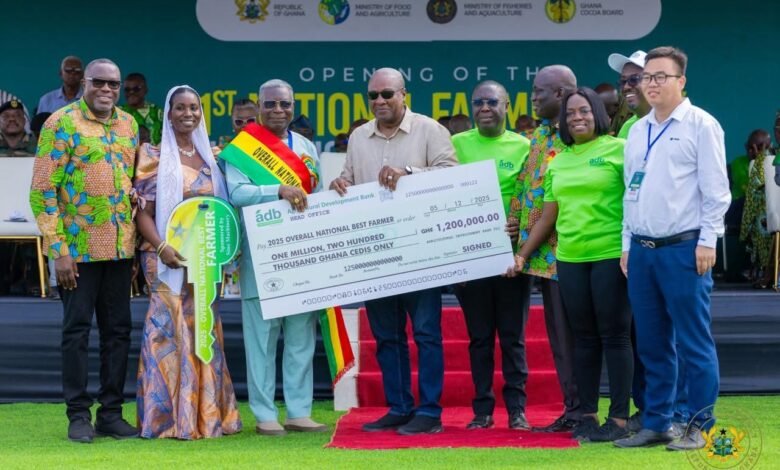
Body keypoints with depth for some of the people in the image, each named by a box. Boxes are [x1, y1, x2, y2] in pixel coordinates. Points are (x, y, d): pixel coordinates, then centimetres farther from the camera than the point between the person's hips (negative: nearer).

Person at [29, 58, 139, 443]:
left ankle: (111, 412, 16)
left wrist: (138, 238, 8)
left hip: (121, 247, 5)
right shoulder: (62, 123, -7)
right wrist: (58, 249, -14)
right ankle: (78, 415, 10)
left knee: (118, 329, 8)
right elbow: (42, 191, -10)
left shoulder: (128, 124, 11)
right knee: (77, 329, 1)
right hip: (78, 248, -5)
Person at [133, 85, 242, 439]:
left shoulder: (209, 156, 13)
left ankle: (205, 414, 13)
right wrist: (161, 247, -20)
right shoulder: (155, 156, -2)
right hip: (168, 258, -5)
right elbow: (143, 210, -6)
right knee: (170, 328, -8)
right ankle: (168, 418, -4)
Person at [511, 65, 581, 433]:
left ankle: (580, 411, 3)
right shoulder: (539, 135, 16)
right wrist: (516, 232, 12)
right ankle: (573, 408, 16)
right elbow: (524, 187, 20)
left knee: (571, 333, -4)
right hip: (543, 251, 8)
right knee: (558, 333, 10)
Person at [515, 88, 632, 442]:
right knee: (584, 338, 9)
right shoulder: (558, 162, 14)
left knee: (614, 336, -1)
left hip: (610, 256, -5)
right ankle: (587, 415, 15)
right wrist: (522, 254, 15)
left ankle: (619, 418, 4)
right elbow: (548, 217, 18)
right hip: (569, 259, 5)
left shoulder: (618, 150, -1)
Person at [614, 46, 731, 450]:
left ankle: (698, 428, 5)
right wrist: (627, 244, 14)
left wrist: (707, 242, -12)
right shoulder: (637, 131, 15)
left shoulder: (700, 125, -3)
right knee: (651, 344, 10)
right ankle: (655, 424, 18)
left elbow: (715, 190, -6)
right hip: (641, 250, 6)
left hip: (683, 249, -6)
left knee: (693, 342, -2)